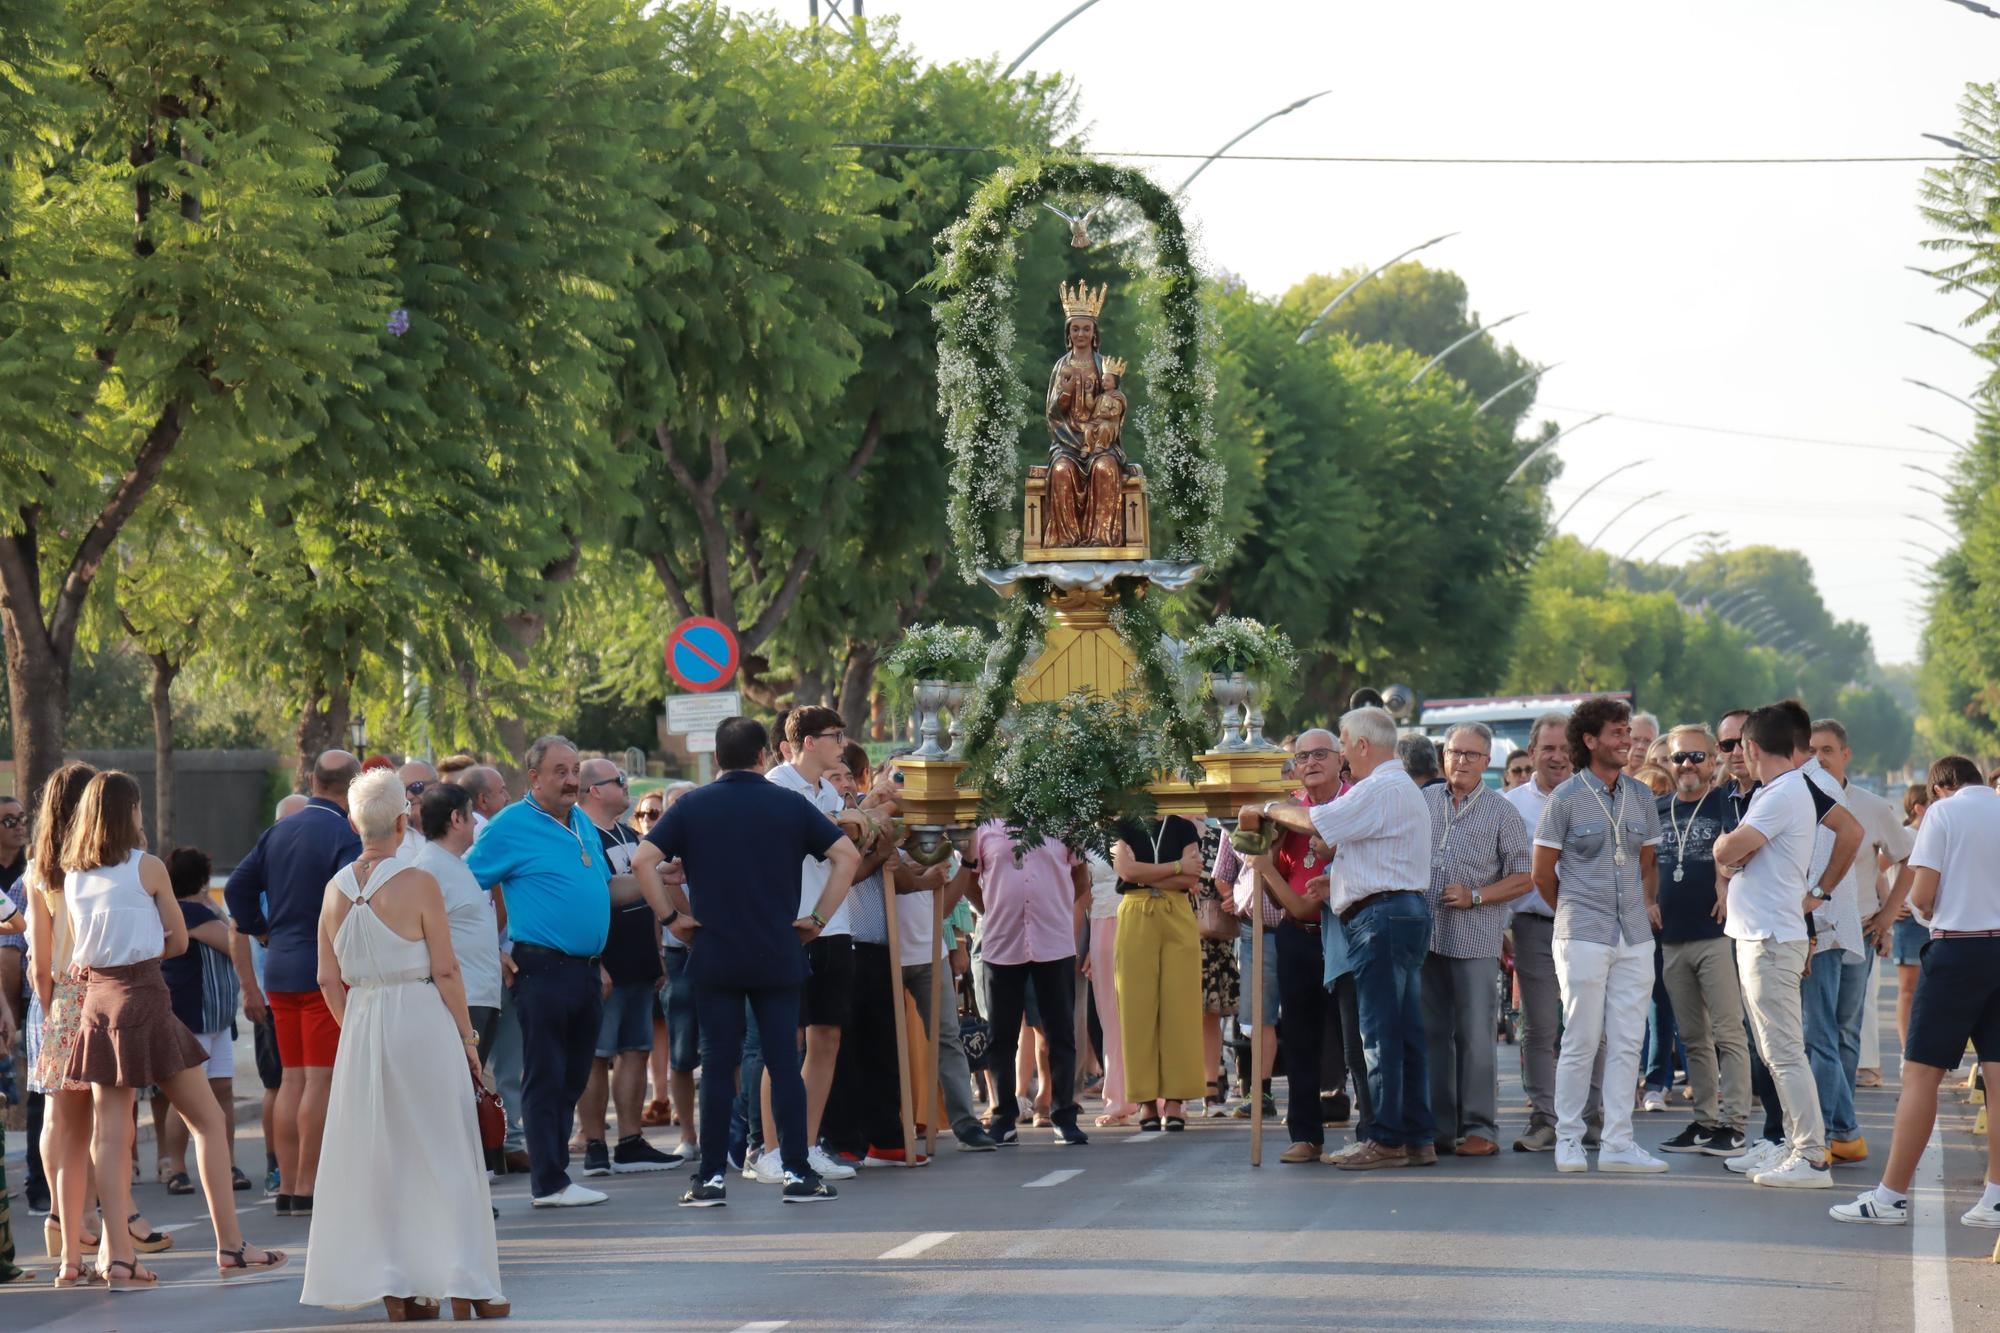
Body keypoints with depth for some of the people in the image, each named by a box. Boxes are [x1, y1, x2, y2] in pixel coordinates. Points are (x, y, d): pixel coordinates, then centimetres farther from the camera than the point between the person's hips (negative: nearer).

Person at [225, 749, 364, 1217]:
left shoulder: (278, 831, 11)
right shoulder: (345, 837, -12)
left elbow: (237, 888, 14)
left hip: (279, 969, 7)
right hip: (326, 969, -7)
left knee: (292, 1078, 11)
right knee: (320, 1079, -5)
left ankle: (287, 1188, 12)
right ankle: (307, 1190, -7)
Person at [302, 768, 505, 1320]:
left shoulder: (338, 889, 4)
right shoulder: (419, 883, -11)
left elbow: (329, 980, 6)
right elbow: (445, 970, -10)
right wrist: (466, 1034, -2)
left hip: (362, 1026, 4)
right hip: (422, 1022, -4)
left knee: (376, 1155, 10)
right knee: (442, 1151, 1)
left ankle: (394, 1285, 10)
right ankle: (464, 1282, 0)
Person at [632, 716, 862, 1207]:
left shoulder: (692, 807, 2)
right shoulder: (790, 805, 2)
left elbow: (643, 860, -6)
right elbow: (847, 855, -2)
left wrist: (673, 916, 0)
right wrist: (819, 918, 2)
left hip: (714, 958, 0)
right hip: (778, 958, 0)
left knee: (718, 1066, 3)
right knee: (784, 1064, 3)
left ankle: (712, 1177, 3)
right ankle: (797, 1173, 1)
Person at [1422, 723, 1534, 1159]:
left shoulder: (1501, 812, 2)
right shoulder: (1423, 802, 12)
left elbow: (1523, 878, 1)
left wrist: (1475, 897, -10)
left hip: (1475, 939, -4)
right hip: (1426, 936, 4)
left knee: (1475, 1037, -4)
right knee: (1431, 1035, 6)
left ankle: (1479, 1127, 1)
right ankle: (1437, 1127, 11)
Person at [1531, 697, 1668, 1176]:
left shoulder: (1640, 797, 10)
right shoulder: (1567, 798, -4)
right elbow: (1543, 873, 2)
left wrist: (1647, 902, 9)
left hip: (1634, 937, 5)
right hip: (1583, 936, -5)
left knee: (1627, 1042, 3)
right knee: (1582, 1041, -3)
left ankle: (1617, 1142, 6)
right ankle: (1568, 1139, 6)